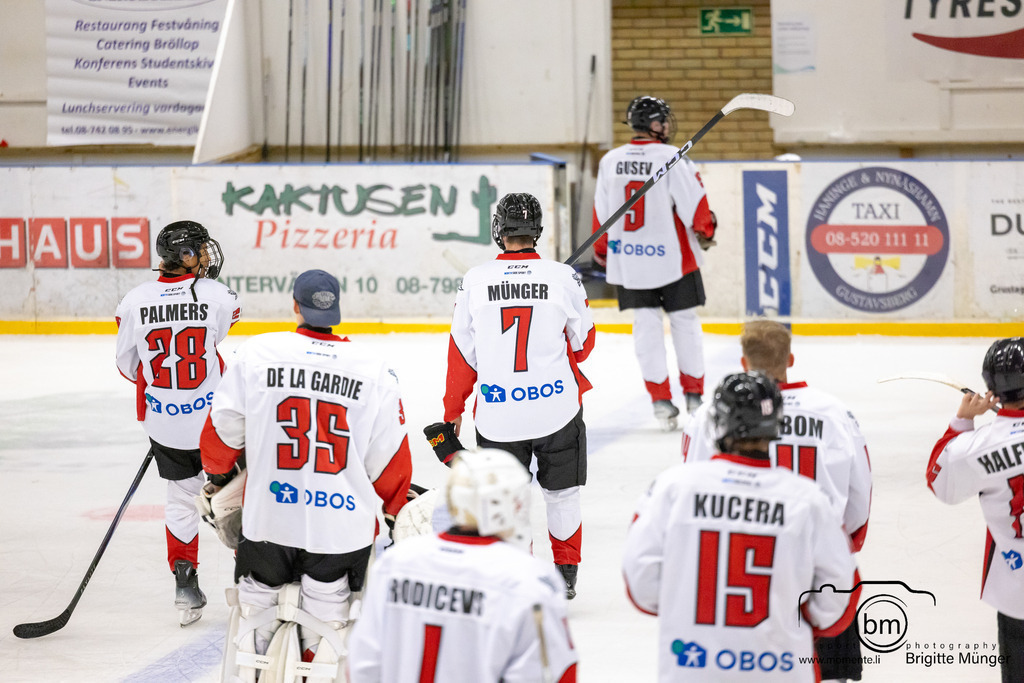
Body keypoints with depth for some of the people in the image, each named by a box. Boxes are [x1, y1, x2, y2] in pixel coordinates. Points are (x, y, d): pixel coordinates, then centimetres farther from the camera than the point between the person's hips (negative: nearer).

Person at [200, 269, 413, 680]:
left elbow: (223, 431, 3)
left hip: (267, 521, 0)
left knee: (256, 616, 17)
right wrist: (396, 514, 22)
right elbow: (390, 462, 3)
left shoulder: (255, 355, -5)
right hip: (342, 531, 0)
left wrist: (219, 476, 24)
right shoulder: (374, 372, -3)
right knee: (325, 630, 9)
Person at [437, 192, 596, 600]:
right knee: (561, 492, 17)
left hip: (497, 414, 0)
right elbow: (583, 343, 7)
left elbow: (462, 351, 3)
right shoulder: (563, 278, -6)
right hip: (557, 407, 0)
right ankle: (565, 573, 25)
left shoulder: (475, 281, -5)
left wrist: (453, 410, 14)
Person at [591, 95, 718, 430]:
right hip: (671, 257, -3)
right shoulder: (673, 158, -12)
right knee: (684, 321, 11)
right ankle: (694, 395, 18)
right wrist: (706, 231, 11)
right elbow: (694, 205, -10)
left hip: (628, 260, 3)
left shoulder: (610, 161, 1)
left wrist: (601, 253, 21)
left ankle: (661, 401, 2)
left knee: (646, 324, 7)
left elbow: (601, 213, 8)